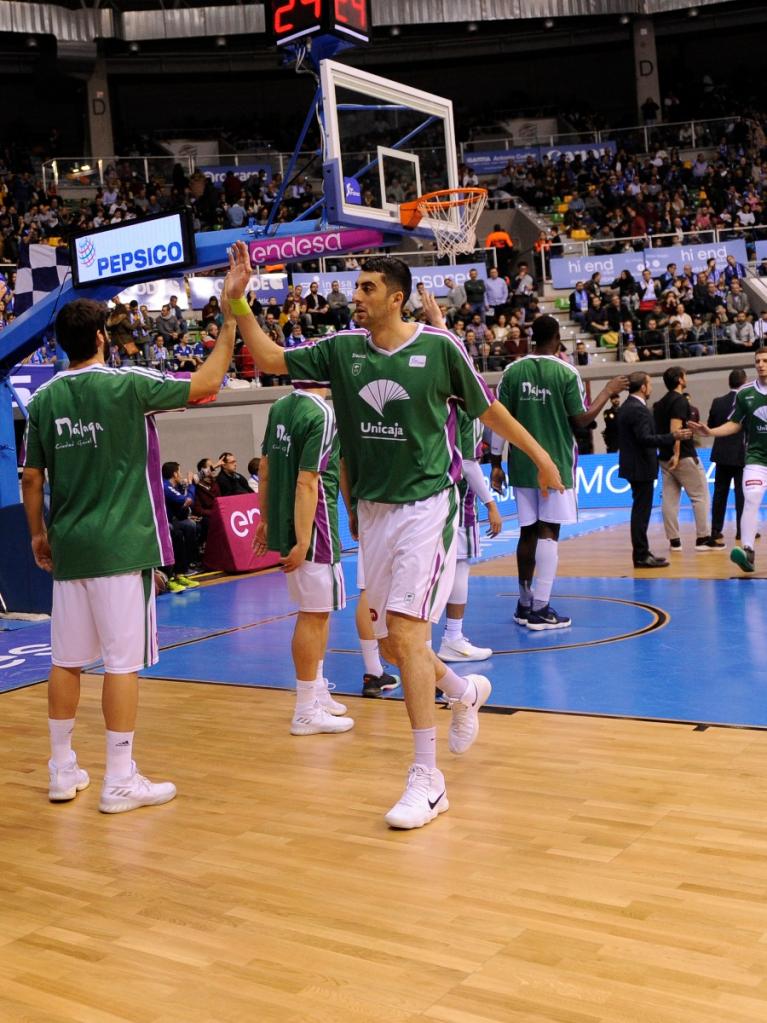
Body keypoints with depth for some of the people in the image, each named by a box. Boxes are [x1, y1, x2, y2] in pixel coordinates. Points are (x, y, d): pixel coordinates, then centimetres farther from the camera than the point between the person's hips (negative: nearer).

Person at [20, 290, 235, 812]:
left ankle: (63, 770, 22)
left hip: (68, 547, 6)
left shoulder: (44, 398, 5)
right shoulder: (127, 384, -9)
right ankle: (120, 779, 4)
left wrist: (38, 533, 23)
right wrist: (231, 323, 7)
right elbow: (207, 383, -2)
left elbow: (31, 478, 10)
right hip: (121, 546, -5)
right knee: (123, 661, 0)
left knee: (67, 660, 12)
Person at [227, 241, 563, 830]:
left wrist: (541, 458, 10)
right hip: (374, 511, 6)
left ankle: (428, 780, -5)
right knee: (391, 645, 11)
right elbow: (270, 358, 4)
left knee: (406, 635, -15)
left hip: (428, 506, -6)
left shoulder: (438, 347, -8)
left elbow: (488, 409, 3)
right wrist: (237, 299, -7)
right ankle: (466, 691, 42)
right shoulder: (343, 350, 4)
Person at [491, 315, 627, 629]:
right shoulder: (566, 372, -7)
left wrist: (496, 465, 8)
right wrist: (608, 392, 8)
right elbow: (580, 420, -6)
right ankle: (540, 609, -5)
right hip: (556, 463, -4)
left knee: (528, 532, 12)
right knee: (548, 532, -2)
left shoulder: (512, 372, 3)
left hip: (522, 464, 4)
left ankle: (525, 603, 20)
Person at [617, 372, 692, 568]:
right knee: (642, 510, -7)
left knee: (640, 510, 16)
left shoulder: (626, 407, 12)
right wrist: (674, 437, -27)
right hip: (641, 467, -10)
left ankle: (641, 552, 22)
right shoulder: (638, 410, -19)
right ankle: (641, 556, -4)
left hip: (634, 465, 10)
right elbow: (645, 439, -26)